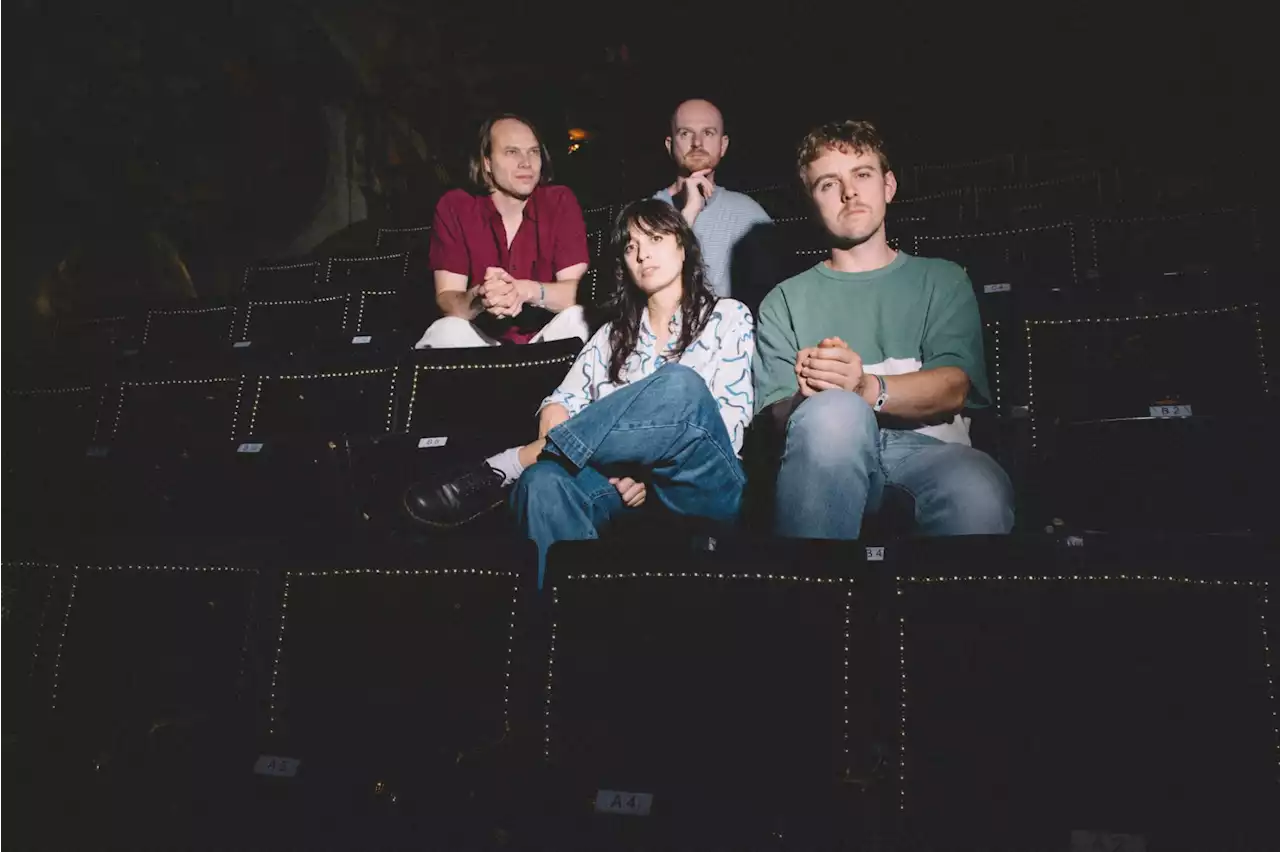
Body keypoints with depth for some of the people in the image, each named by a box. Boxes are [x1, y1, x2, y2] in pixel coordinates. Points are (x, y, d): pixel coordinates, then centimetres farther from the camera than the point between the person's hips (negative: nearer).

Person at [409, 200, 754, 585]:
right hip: (625, 477, 2)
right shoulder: (614, 333, 25)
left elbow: (732, 419, 3)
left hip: (703, 484, -2)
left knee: (679, 385, -34)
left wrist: (654, 467, -11)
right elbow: (561, 402, 12)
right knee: (546, 481, -33)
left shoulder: (728, 316, 15)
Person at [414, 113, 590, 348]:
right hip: (482, 339, -1)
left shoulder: (560, 201, -8)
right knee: (446, 331, -30)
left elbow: (576, 290, -15)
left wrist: (526, 291, -36)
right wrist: (480, 299, -37)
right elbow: (446, 301, -14)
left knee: (576, 318, -29)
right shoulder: (453, 207, -8)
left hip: (547, 338, 1)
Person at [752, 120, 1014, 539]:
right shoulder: (785, 301, 18)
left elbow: (953, 387, 2)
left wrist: (868, 389, -20)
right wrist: (810, 399, -21)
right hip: (827, 458, 1)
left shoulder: (942, 280, 19)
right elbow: (777, 414, 5)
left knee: (980, 496, -36)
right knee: (833, 410, -36)